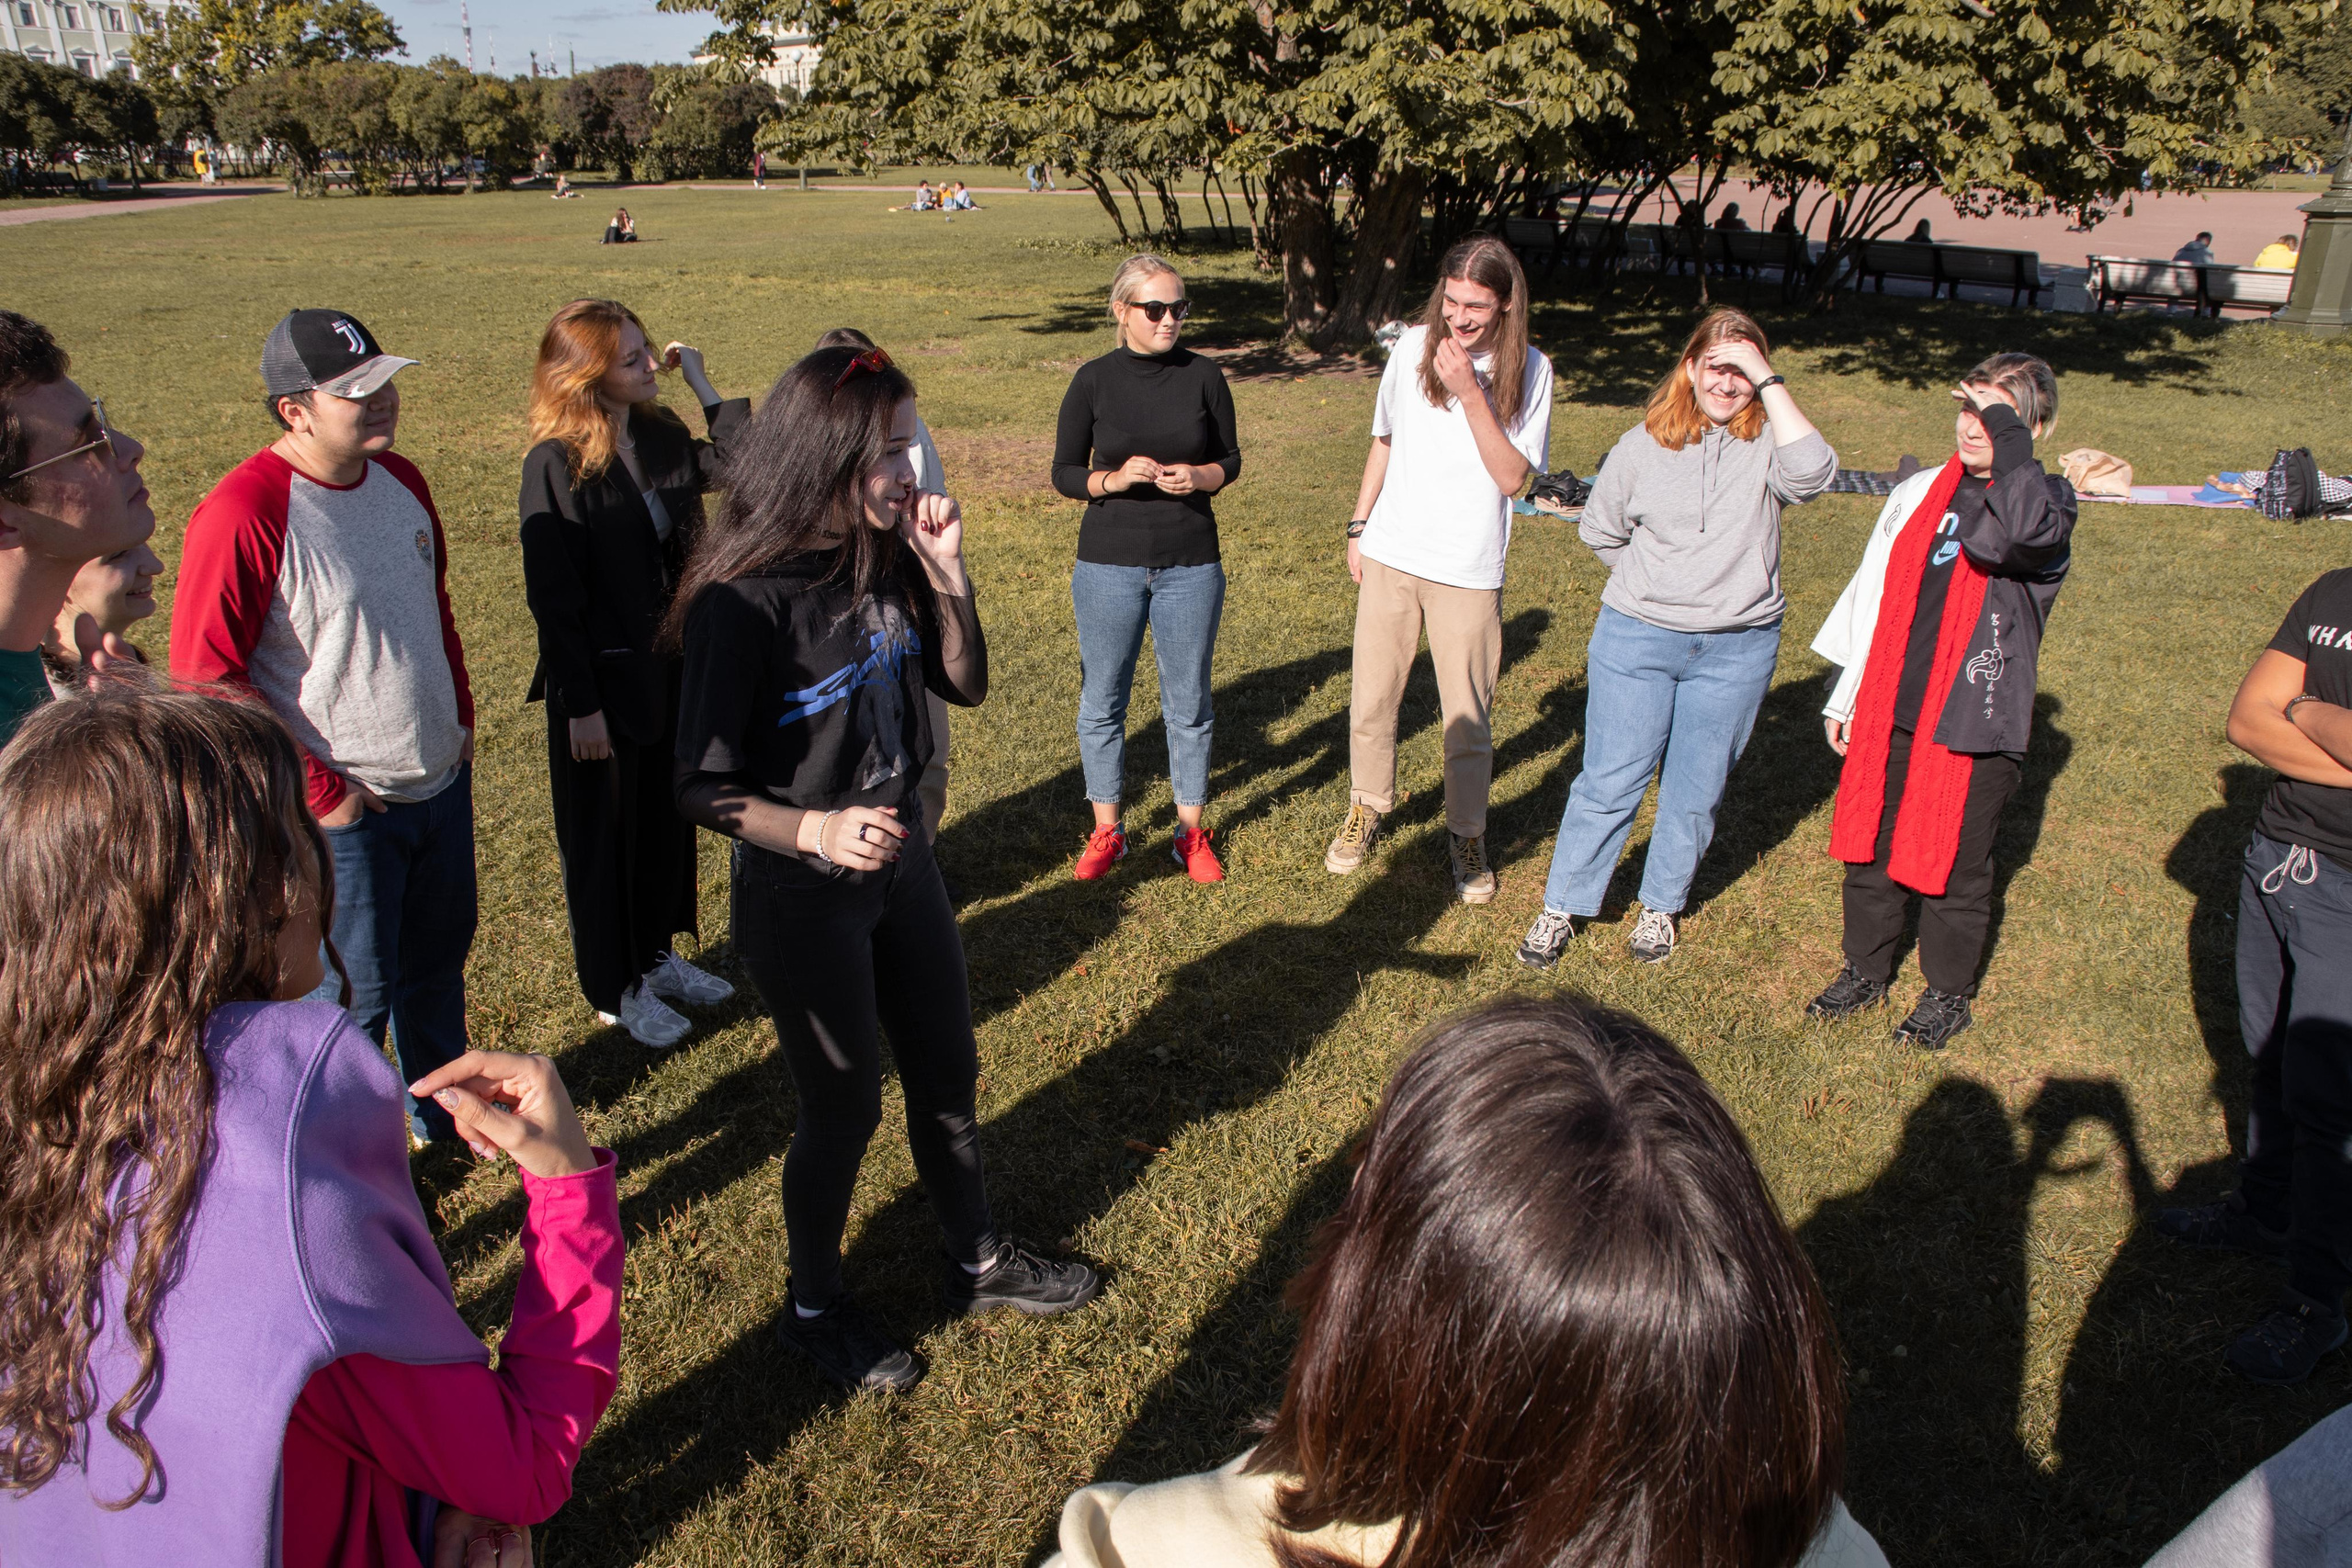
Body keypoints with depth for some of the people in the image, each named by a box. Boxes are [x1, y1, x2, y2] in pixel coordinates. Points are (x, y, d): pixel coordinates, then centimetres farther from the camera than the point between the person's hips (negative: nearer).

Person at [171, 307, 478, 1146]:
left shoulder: (399, 479, 2)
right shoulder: (243, 512, -22)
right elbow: (202, 678, -20)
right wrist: (316, 790, -17)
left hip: (442, 784, 7)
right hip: (345, 811, -7)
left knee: (438, 960, 24)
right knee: (354, 998, 7)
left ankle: (446, 1112, 46)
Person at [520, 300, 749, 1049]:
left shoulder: (659, 434, 1)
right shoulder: (556, 465, -19)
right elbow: (553, 598, -18)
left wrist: (702, 383, 2)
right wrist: (581, 705, -17)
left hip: (668, 667, 7)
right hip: (602, 679, -7)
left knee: (667, 818, 20)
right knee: (603, 837, 10)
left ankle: (656, 957, 40)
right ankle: (615, 991, 27)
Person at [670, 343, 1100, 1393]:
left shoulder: (888, 559, -4)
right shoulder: (745, 597, -24)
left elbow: (965, 685, 5)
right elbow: (704, 786, -22)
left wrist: (946, 575, -10)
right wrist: (818, 832, -37)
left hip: (900, 863, 7)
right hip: (799, 894, -7)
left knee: (948, 1073, 20)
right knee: (844, 1107, 9)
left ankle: (977, 1263, 43)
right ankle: (815, 1308, 35)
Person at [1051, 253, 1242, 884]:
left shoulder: (1203, 375, 0)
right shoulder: (1094, 381, -3)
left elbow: (1230, 459, 9)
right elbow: (1064, 472, 2)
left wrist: (1199, 476, -13)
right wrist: (1115, 479, -17)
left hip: (1192, 565, 1)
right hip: (1108, 564, 0)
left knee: (1189, 701, 8)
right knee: (1102, 699, 6)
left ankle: (1191, 833, 23)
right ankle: (1106, 832, 23)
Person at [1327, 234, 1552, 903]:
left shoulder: (1529, 370, -8)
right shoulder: (1412, 347, -1)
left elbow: (1512, 476, -14)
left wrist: (1471, 395, -22)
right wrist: (1359, 528, 14)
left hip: (1468, 570, -2)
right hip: (1390, 554, 3)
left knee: (1468, 716, 4)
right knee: (1371, 698, 11)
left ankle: (1467, 834, 24)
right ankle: (1367, 810, 33)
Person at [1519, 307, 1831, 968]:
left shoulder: (1766, 444, -3)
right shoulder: (1645, 443, 1)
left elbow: (1812, 472, -27)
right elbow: (1599, 530, 13)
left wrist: (1768, 380, -22)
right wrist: (1656, 582, 8)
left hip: (1736, 651, 0)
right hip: (1636, 640, 0)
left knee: (1695, 791, 11)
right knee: (1609, 782, 2)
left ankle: (1661, 906, 30)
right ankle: (1561, 907, 15)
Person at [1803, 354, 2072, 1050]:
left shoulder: (2045, 502, -7)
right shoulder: (1920, 493, 9)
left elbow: (2021, 531, -34)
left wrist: (2006, 428, -24)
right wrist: (1844, 697, 15)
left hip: (1973, 727, -4)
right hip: (1890, 714, 5)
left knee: (1955, 868, 7)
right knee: (1870, 850, 12)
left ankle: (1948, 994, 27)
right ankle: (1865, 972, 32)